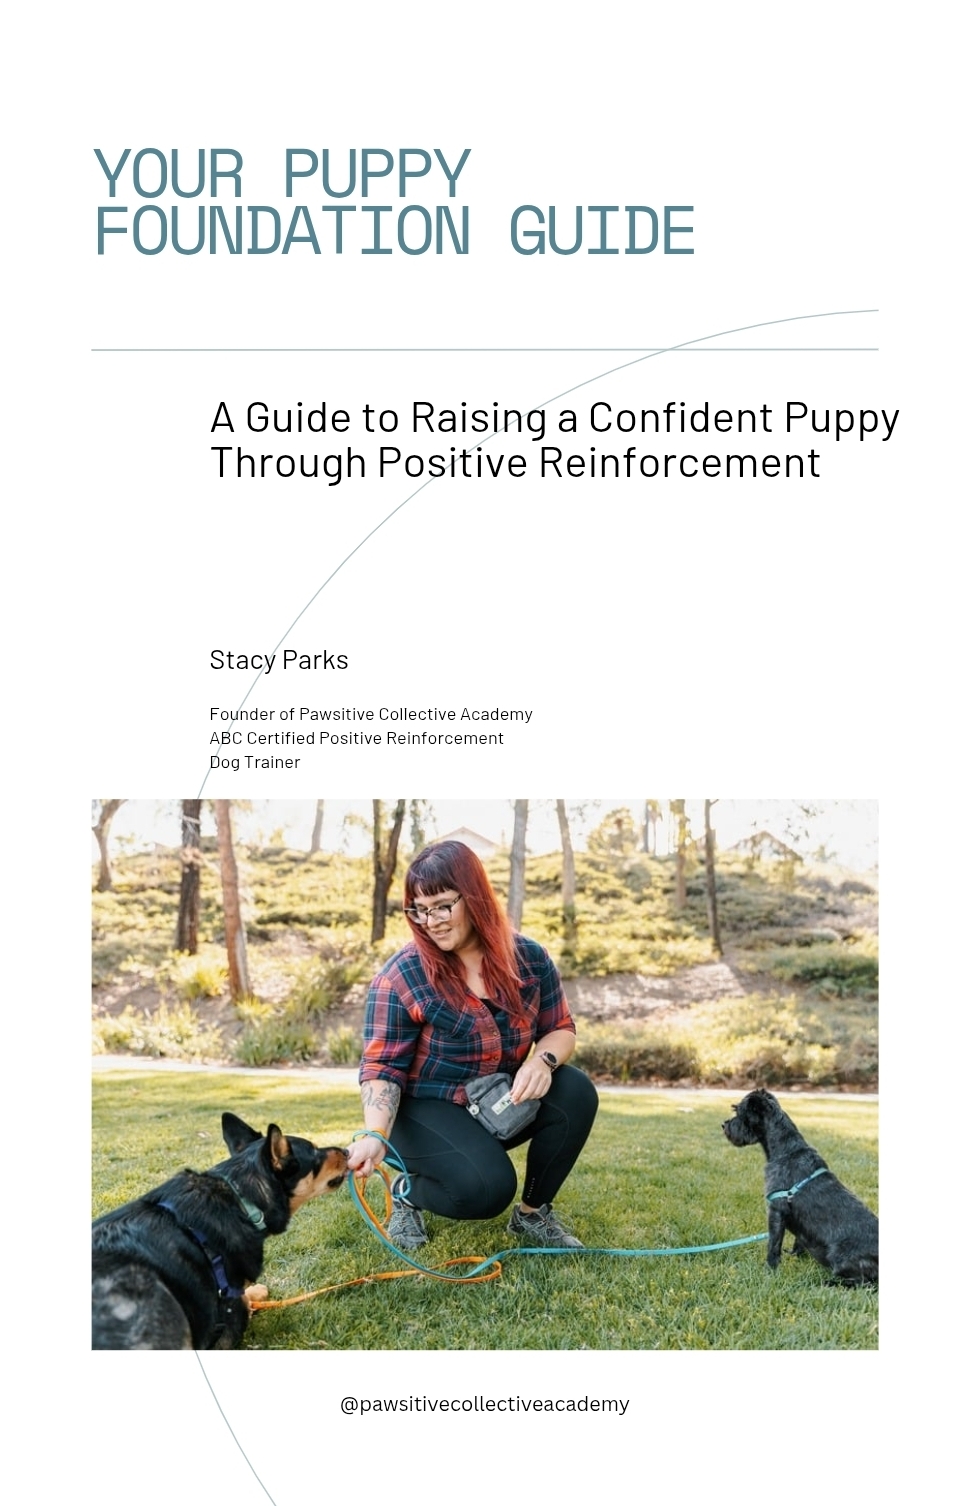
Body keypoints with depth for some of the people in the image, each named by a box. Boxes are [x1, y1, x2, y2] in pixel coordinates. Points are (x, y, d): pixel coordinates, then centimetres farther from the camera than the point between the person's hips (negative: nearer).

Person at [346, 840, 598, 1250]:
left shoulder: (529, 958, -8)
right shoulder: (400, 977, -19)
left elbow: (561, 1029, 0)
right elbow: (382, 1067, -19)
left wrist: (543, 1059, -24)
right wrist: (375, 1135, -36)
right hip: (429, 1110, -4)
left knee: (575, 1093, -23)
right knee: (486, 1187, -30)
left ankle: (533, 1212, -2)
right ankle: (408, 1192, 5)